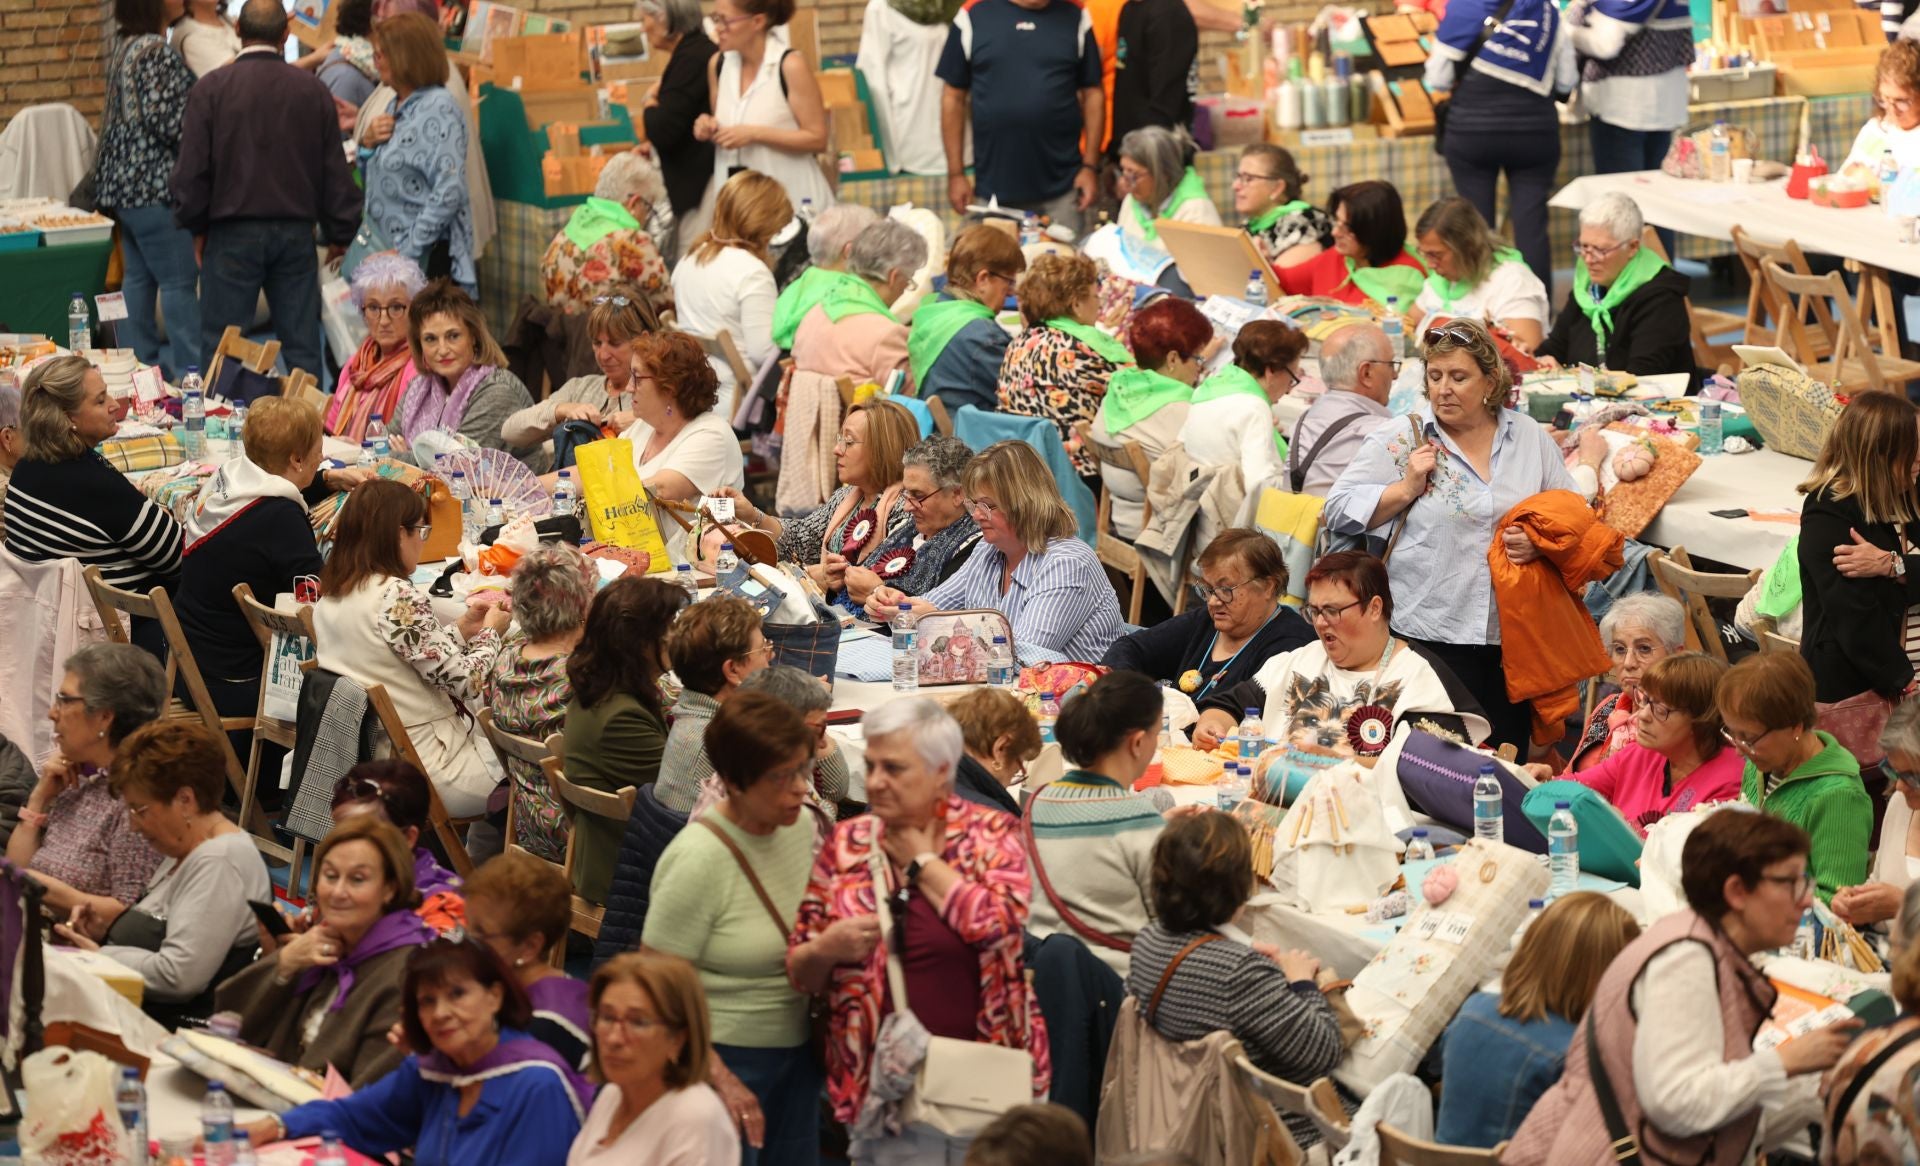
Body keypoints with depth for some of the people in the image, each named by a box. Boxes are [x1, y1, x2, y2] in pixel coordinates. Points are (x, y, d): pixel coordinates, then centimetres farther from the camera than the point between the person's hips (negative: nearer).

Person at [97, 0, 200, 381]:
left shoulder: (121, 51, 16)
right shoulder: (156, 51, -13)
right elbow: (163, 117, -20)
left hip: (123, 184, 9)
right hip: (155, 185, -9)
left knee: (137, 278, 12)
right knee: (179, 282, -7)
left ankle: (138, 361, 15)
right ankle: (190, 370, -6)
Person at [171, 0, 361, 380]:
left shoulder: (211, 88, -7)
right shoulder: (312, 90, -1)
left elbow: (192, 168, -5)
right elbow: (335, 171, 3)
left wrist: (196, 227, 9)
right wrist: (339, 233, 15)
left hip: (233, 234, -2)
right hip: (296, 231, 2)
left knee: (221, 348, 4)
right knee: (302, 347, 7)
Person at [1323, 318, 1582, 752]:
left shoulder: (1531, 439, 10)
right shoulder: (1400, 441, 2)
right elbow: (1339, 510, 0)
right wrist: (1407, 488, -11)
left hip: (1511, 638, 3)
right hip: (1429, 635, -3)